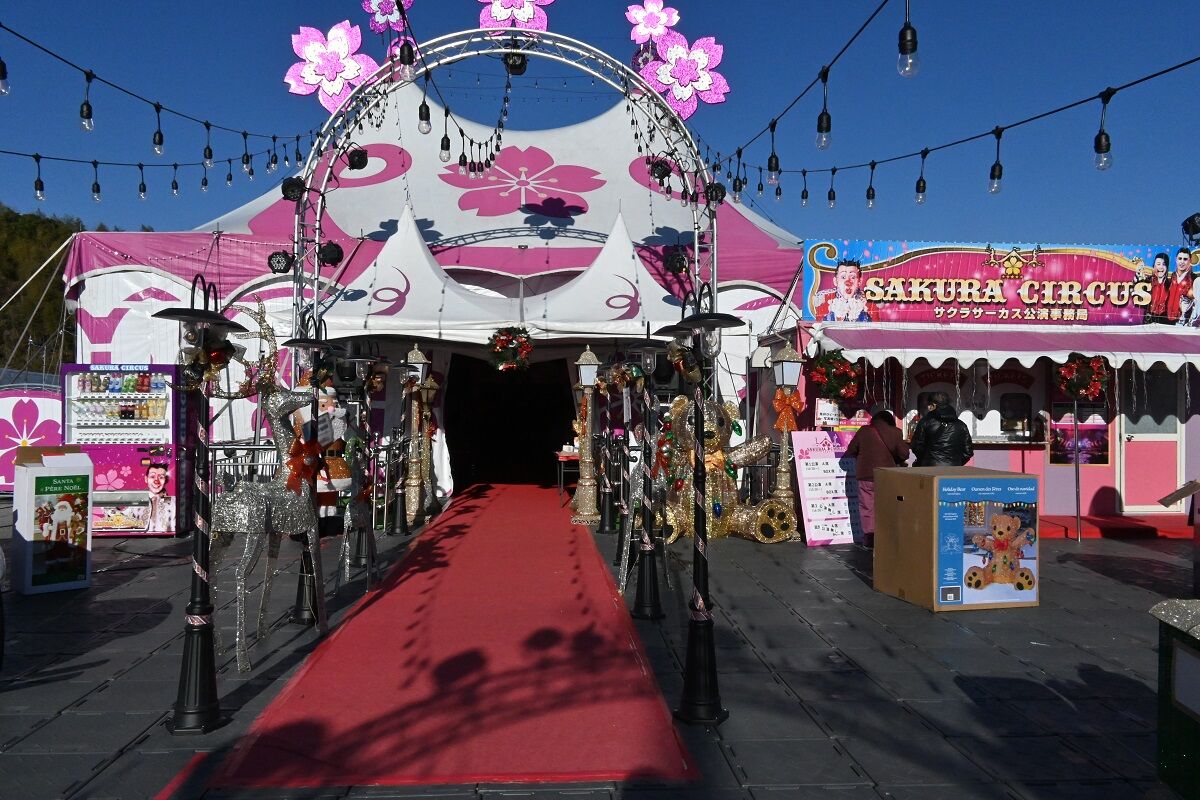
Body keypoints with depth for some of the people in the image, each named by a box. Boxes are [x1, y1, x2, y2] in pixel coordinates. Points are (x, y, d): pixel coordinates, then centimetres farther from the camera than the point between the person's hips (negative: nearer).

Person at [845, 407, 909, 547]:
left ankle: (869, 536, 2)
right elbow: (904, 454, -3)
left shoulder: (863, 431, -1)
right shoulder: (894, 432, -3)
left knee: (867, 507, 5)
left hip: (866, 474, 0)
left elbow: (850, 451, 5)